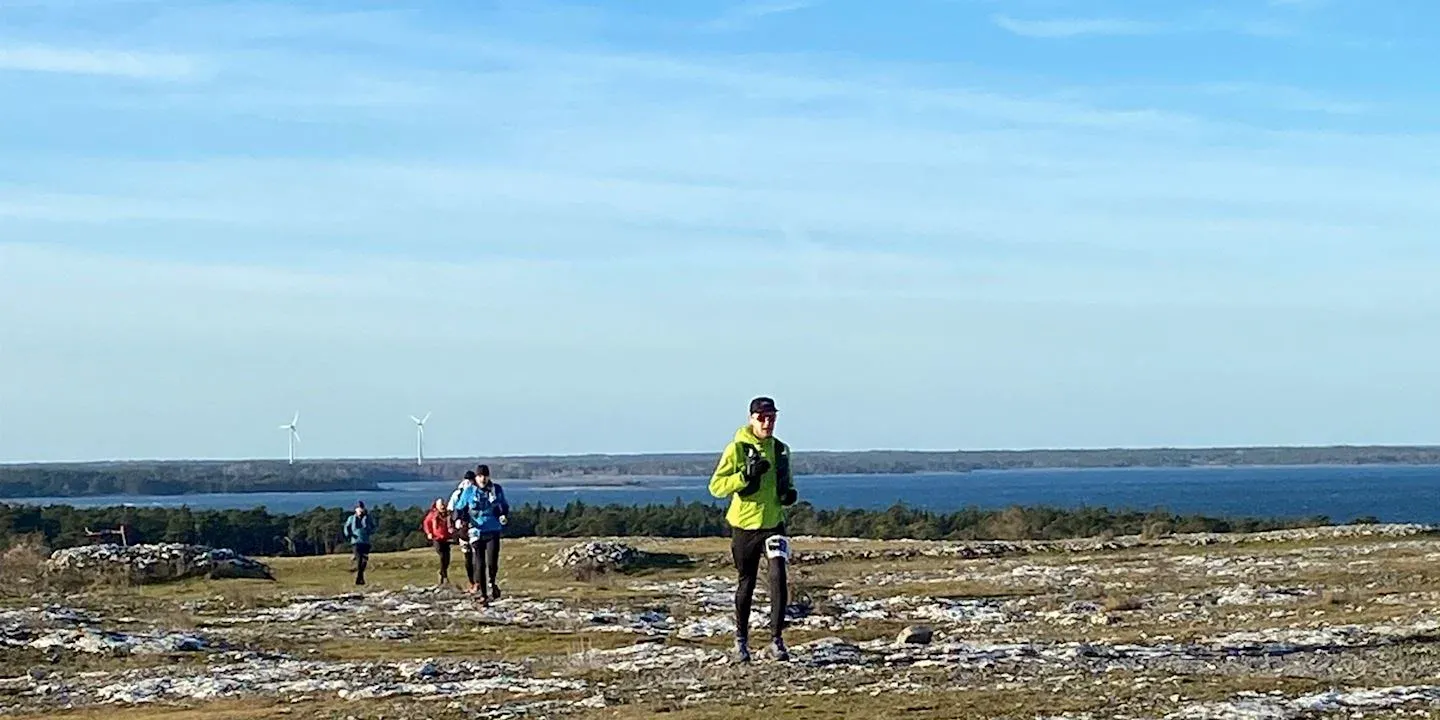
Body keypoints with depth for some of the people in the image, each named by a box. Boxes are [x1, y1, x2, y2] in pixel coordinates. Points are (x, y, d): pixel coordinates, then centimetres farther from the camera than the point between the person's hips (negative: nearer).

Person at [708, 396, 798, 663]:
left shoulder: (781, 449, 6)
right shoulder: (737, 449, -9)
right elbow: (716, 486, -14)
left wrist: (789, 493, 1)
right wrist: (746, 475, -27)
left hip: (773, 524, 3)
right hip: (744, 525, -3)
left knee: (778, 576, -15)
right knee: (746, 584, 9)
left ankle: (776, 639, -11)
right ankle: (741, 639, 26)